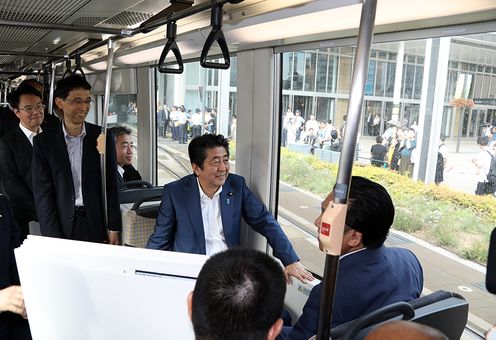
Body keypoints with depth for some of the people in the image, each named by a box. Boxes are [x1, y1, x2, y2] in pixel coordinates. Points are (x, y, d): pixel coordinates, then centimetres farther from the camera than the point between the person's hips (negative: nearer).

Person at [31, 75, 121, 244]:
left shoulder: (102, 136, 1)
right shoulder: (44, 141, -1)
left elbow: (111, 185, 3)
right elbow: (42, 193, -2)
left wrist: (114, 229, 0)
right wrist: (54, 239, -7)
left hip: (97, 223, 1)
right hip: (62, 225, 0)